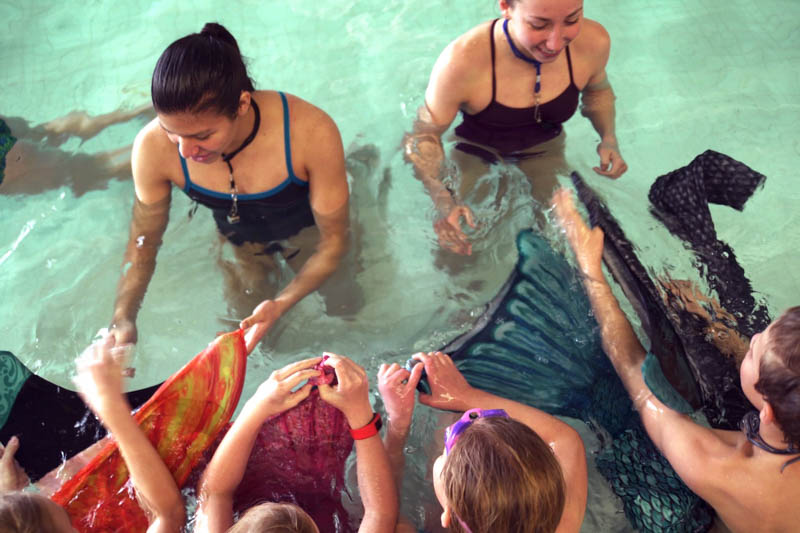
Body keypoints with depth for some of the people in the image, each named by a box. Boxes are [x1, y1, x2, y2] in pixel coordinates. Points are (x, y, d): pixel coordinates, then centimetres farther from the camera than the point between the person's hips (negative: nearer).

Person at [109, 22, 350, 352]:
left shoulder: (312, 134, -41)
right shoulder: (154, 148, -34)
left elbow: (333, 241, -28)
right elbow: (143, 242, -16)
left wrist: (281, 304, -43)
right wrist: (122, 320, -33)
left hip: (305, 229, -1)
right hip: (236, 237, 2)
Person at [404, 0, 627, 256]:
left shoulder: (593, 42, -24)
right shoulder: (462, 61, -37)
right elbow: (426, 134, -22)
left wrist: (609, 137, -17)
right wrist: (442, 201, -38)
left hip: (545, 147, 3)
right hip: (477, 152, -3)